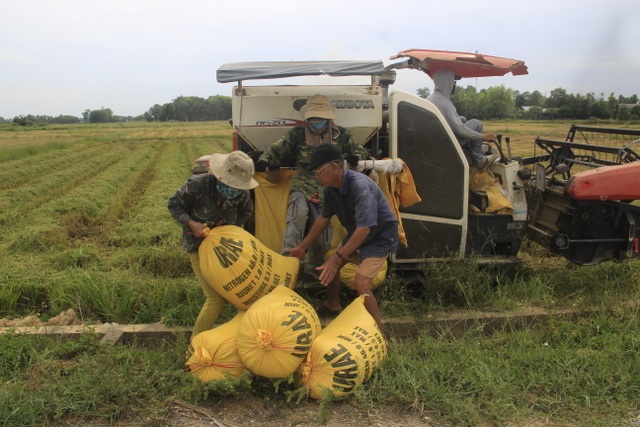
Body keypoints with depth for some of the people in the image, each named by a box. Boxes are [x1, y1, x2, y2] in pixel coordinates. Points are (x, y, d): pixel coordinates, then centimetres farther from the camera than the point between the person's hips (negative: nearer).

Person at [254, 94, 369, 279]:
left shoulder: (341, 135, 5)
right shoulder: (298, 134, 1)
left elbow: (361, 151, 13)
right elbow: (277, 149, 4)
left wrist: (355, 157, -12)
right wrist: (264, 160, -17)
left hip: (328, 192, 2)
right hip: (302, 187, -2)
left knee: (323, 235, 8)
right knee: (298, 215, -34)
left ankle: (312, 266, 33)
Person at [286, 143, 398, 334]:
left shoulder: (360, 186, -36)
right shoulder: (331, 188, -9)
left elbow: (364, 228, -41)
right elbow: (324, 218, 5)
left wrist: (337, 258, -43)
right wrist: (302, 246, 10)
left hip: (380, 236, -9)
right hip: (356, 233, 9)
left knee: (361, 283, -22)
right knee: (329, 267, 17)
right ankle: (332, 304, 43)